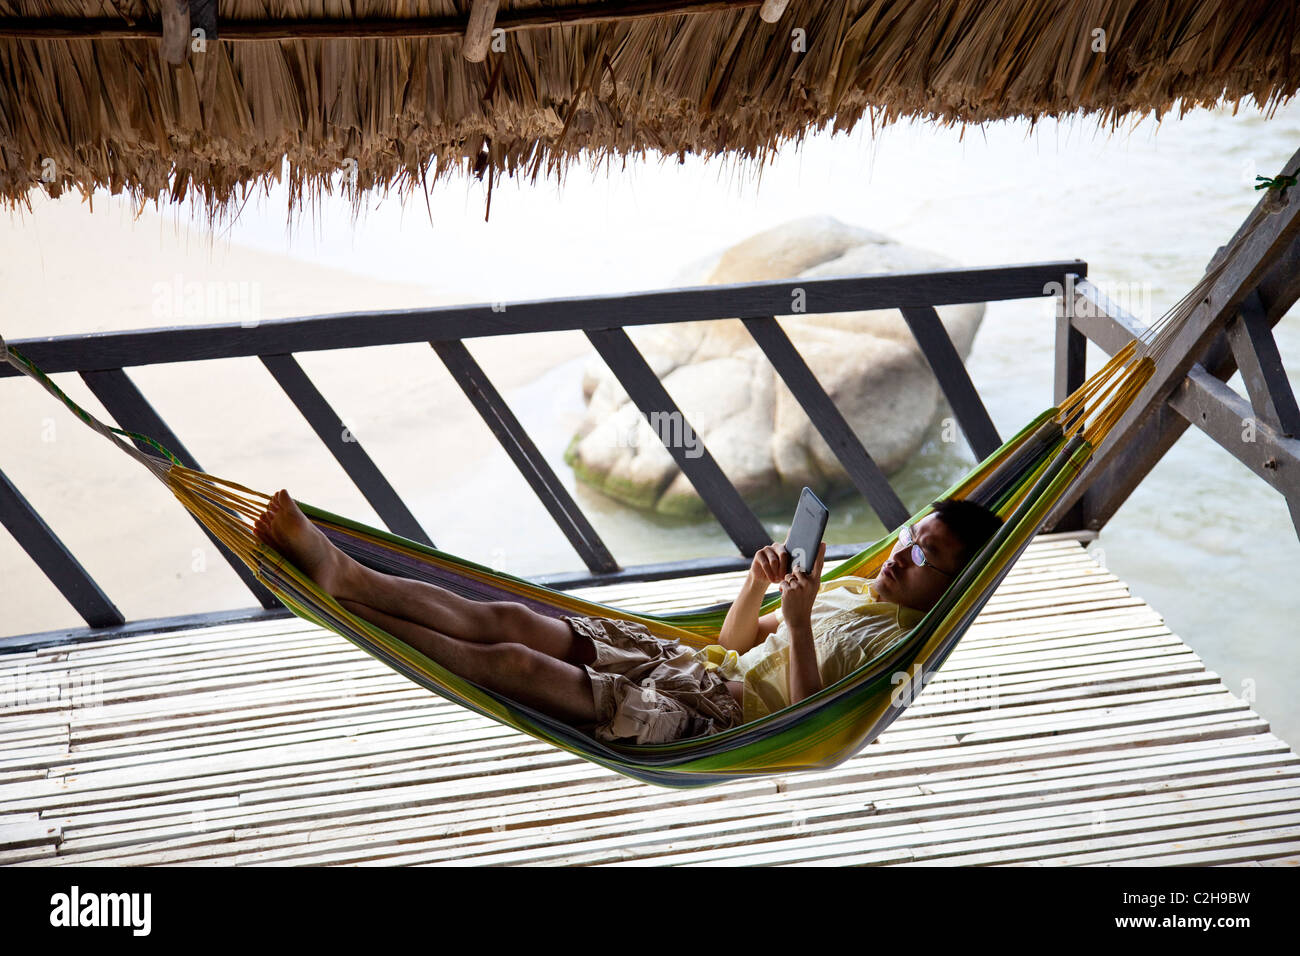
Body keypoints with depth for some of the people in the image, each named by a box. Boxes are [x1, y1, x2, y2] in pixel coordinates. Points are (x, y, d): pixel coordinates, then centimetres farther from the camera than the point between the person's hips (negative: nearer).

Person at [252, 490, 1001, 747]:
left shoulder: (897, 639, -3)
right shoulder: (849, 586, 23)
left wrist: (798, 621, -25)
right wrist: (759, 584, 8)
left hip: (719, 711, -8)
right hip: (690, 666, 8)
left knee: (514, 662, -19)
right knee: (506, 619, -7)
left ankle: (347, 598, -16)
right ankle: (346, 574, -10)